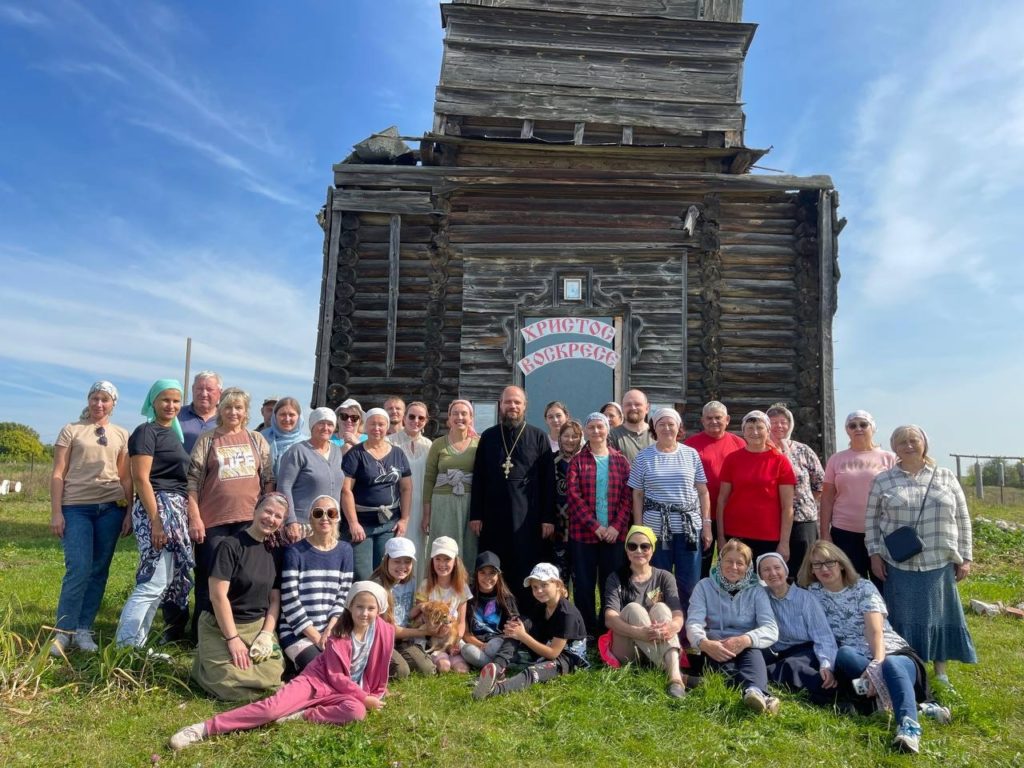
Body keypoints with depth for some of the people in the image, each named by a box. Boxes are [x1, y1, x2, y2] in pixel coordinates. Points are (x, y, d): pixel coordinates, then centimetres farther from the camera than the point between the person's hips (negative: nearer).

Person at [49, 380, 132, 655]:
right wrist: (56, 512, -6)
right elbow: (57, 474, 1)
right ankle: (63, 631, 3)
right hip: (76, 507, -2)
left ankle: (83, 630, 14)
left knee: (99, 570, 4)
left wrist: (129, 512, 4)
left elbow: (126, 478, 10)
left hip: (111, 507, 3)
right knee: (79, 569, -10)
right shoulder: (71, 430, 5)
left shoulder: (122, 435, 11)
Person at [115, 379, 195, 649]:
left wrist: (189, 515, 15)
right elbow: (141, 478, -15)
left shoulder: (174, 433, 17)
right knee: (154, 582, -9)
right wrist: (155, 521, -21)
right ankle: (124, 645, -2)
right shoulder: (146, 432, -7)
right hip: (157, 509, -9)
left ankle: (135, 643, 17)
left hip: (177, 511, 9)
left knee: (165, 582, 10)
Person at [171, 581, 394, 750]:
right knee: (271, 708, -24)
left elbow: (379, 666, 5)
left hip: (349, 691, 2)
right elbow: (337, 676, -14)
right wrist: (364, 697, -16)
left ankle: (300, 716, -23)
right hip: (317, 680, -2)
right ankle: (204, 729, -23)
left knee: (357, 711, -35)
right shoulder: (339, 635, -13)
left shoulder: (384, 631, -8)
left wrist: (376, 694, 4)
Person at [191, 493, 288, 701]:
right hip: (221, 626, -5)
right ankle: (206, 661, 10)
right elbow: (218, 595, -15)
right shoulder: (230, 545, -11)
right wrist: (233, 638, -15)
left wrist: (266, 634, -6)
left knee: (272, 678, -14)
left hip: (258, 626, 5)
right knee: (232, 684, -21)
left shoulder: (275, 553, 7)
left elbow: (275, 600, 8)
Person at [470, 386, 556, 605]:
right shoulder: (488, 437, 9)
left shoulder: (538, 437, 4)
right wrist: (475, 515, 3)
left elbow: (548, 480, 1)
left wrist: (548, 518, -4)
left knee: (526, 573, 2)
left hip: (528, 517, -2)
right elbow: (478, 478, 8)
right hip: (493, 516, 2)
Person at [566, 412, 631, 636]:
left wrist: (617, 526, -10)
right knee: (584, 585, 3)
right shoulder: (577, 461, 4)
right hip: (583, 533, -1)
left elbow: (628, 497, 3)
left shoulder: (620, 461, 8)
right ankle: (587, 632, 16)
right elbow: (573, 496, -5)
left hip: (615, 534, 1)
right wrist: (595, 526, -13)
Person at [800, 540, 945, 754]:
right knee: (843, 654, -33)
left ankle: (909, 725, -59)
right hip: (855, 661, 2)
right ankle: (916, 704, -36)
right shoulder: (812, 594, 8)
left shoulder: (864, 588, 0)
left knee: (890, 665, -37)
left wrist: (878, 663, -29)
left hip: (893, 654, -1)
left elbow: (876, 631, -12)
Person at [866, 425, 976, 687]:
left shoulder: (946, 477, 6)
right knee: (904, 618, 5)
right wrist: (875, 554, -1)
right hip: (899, 565, -1)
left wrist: (965, 557, 4)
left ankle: (941, 671, 25)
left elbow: (962, 519, 7)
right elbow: (871, 520, 5)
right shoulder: (883, 480, 2)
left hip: (940, 564, 1)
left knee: (939, 616, 9)